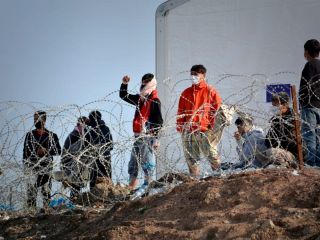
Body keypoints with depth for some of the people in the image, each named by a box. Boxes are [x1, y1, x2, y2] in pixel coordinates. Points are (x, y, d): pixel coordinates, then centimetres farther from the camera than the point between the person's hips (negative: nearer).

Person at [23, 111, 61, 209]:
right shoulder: (30, 135, 10)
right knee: (31, 190, -5)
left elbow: (58, 150, 5)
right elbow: (25, 152, 10)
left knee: (47, 191, -3)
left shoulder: (52, 135, 7)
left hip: (46, 167, 0)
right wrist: (25, 166, 2)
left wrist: (46, 151, -10)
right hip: (32, 166, 1)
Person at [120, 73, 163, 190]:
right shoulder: (139, 99, 15)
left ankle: (147, 183, -7)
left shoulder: (155, 101, -8)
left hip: (148, 136, -8)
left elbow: (159, 121, -13)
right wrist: (124, 84, 12)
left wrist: (156, 137, -18)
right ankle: (132, 183, 16)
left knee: (147, 160, -9)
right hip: (138, 135, 8)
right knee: (134, 160, 11)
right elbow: (123, 96, 28)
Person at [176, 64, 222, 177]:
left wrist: (215, 126, -6)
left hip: (205, 130, -4)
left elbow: (218, 108, 1)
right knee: (191, 159, 5)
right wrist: (180, 128, 7)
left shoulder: (210, 91, 4)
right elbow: (181, 112, 16)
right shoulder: (186, 92, 16)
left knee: (212, 155, -8)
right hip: (188, 132, 4)